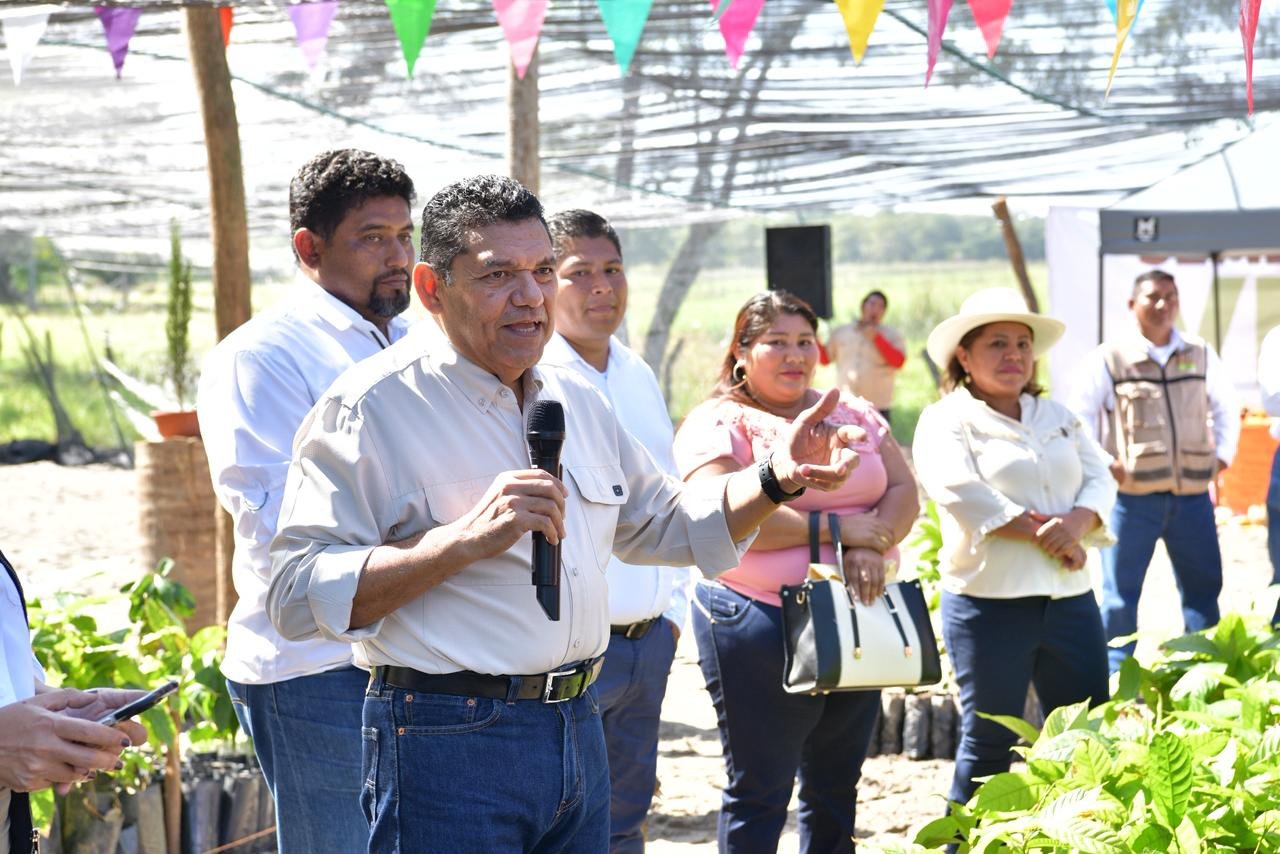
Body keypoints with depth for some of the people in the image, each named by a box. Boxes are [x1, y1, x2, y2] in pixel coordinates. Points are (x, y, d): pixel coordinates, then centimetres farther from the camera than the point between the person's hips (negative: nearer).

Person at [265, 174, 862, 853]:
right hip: (448, 742, -7)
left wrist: (776, 480, 8)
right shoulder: (371, 407, -12)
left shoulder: (577, 402, 14)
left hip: (578, 729, 7)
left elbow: (667, 525, 26)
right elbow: (296, 595, -20)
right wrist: (465, 540, -26)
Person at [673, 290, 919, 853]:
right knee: (758, 794, 1)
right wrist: (840, 530, -15)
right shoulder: (719, 424, -5)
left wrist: (872, 546, -15)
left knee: (836, 792, 14)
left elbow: (903, 492, 7)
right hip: (761, 624, -6)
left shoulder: (852, 413, 14)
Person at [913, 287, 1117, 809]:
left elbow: (1100, 478, 8)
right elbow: (962, 493, -17)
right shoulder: (945, 422, -2)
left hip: (1070, 597, 6)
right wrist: (1046, 537, -17)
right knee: (990, 746, 2)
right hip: (989, 603, -6)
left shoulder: (1057, 418, 18)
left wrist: (1079, 521, -15)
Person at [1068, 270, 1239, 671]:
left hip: (1192, 494, 4)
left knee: (1205, 588, 8)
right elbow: (1078, 418, 1)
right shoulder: (1107, 360, -3)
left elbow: (1225, 407, 23)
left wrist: (1222, 455, 12)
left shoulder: (1201, 356, 9)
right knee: (1121, 594, 0)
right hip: (1132, 497, -4)